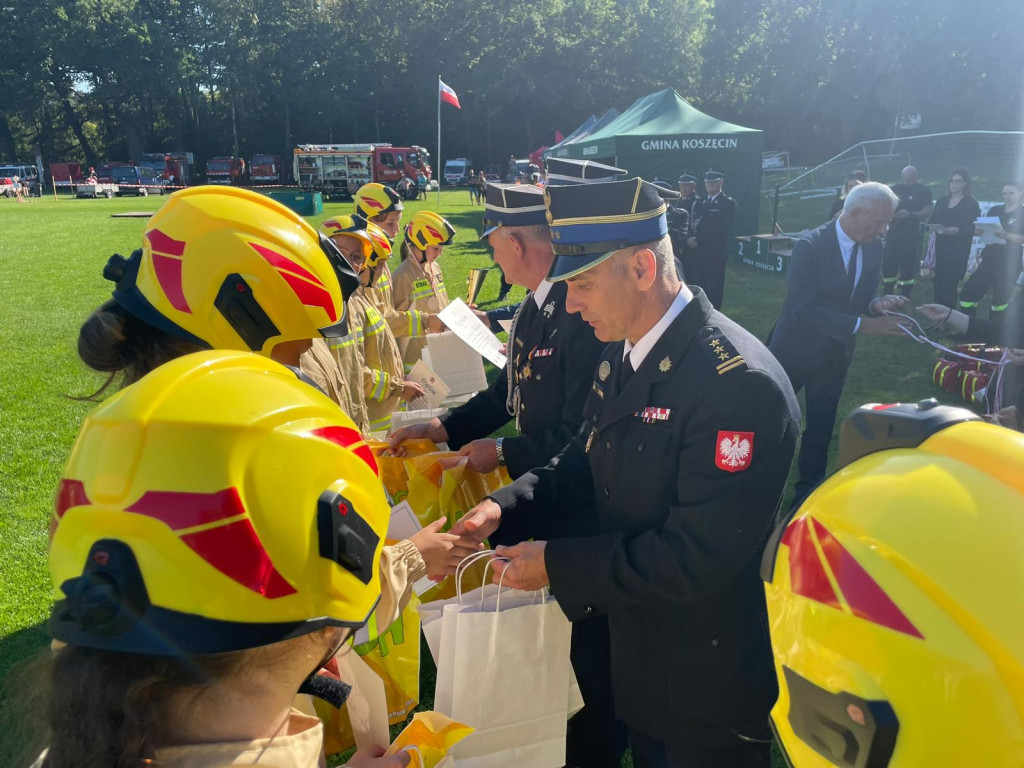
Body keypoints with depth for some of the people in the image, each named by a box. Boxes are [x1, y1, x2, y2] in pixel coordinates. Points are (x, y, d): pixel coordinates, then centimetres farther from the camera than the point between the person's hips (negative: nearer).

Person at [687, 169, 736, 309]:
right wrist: (690, 238, -9)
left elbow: (721, 229, -13)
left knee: (714, 291, -1)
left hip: (716, 255, -5)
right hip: (698, 253, 6)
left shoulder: (728, 203, -3)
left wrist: (698, 239, -14)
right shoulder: (699, 202, 17)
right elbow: (692, 224, 13)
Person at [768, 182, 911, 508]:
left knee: (821, 426, 15)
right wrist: (861, 325, -30)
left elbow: (860, 298, 6)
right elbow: (803, 309, -28)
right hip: (796, 350, -5)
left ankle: (808, 489, 32)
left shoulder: (873, 247, -3)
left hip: (836, 355, 6)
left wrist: (876, 305, -18)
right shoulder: (810, 246, -22)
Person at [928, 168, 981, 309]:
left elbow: (974, 228, -6)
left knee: (950, 283, -6)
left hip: (958, 249, -4)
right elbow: (932, 219, 12)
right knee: (939, 281, 1)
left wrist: (958, 230, -23)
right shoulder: (942, 200, 13)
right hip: (941, 247, 4)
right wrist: (932, 226, -11)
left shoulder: (971, 203, -1)